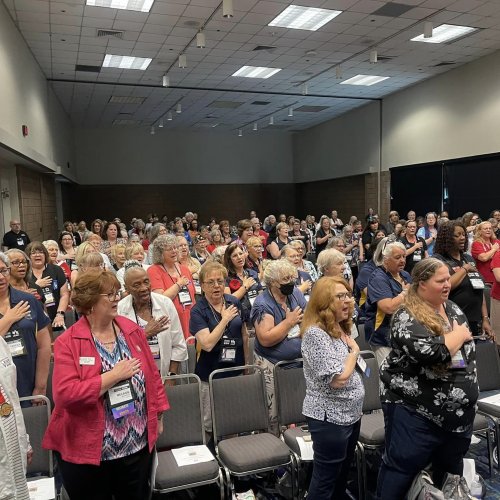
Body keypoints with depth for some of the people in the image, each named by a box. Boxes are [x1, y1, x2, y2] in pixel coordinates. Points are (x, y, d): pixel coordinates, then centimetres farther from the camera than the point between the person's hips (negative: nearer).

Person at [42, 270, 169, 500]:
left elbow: (152, 374, 6)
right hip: (87, 449, -3)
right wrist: (114, 375, -24)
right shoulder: (67, 342, -14)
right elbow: (65, 394, -24)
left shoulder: (132, 330, -1)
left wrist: (157, 414, 7)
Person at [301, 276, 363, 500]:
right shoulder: (315, 333, -22)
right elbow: (338, 379, -26)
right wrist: (354, 351, -13)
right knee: (325, 478, 6)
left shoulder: (340, 329, 7)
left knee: (342, 474, 22)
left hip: (350, 413, 9)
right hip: (329, 416, -9)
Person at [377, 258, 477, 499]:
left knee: (451, 467, 24)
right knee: (403, 466, 3)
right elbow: (430, 352, -33)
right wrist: (459, 334, -17)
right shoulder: (406, 317, -19)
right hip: (415, 408, -7)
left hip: (459, 410, 8)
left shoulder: (453, 308, 6)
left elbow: (469, 350, 17)